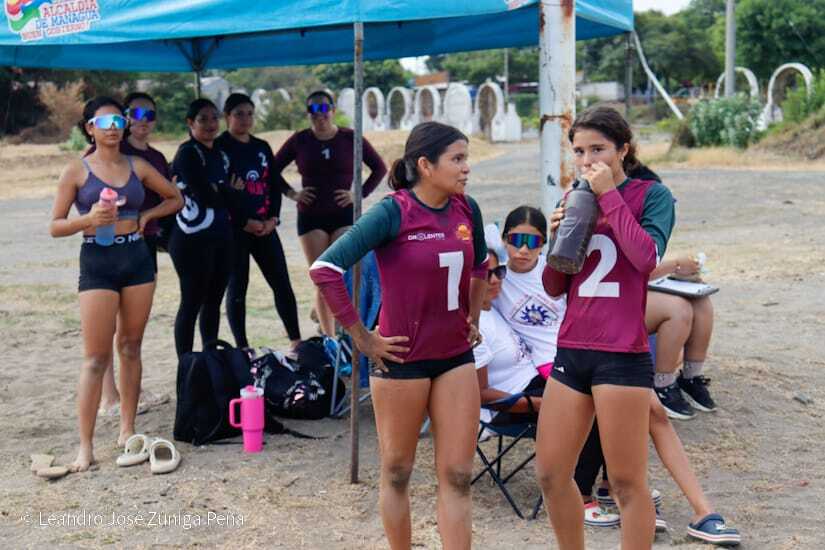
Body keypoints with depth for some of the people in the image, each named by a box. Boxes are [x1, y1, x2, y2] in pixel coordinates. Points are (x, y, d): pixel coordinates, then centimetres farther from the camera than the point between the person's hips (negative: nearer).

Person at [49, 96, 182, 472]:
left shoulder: (138, 166, 8)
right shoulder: (76, 170, -1)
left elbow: (175, 198, 19)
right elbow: (55, 226, -2)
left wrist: (145, 217, 4)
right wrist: (89, 219, -19)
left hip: (137, 258, 4)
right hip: (97, 261, -4)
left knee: (130, 348, 9)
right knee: (96, 357, -6)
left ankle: (127, 430, 19)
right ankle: (86, 445, -2)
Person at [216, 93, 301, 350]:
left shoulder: (262, 147, 14)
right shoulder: (219, 148, -4)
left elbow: (274, 185, 14)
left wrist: (273, 218, -1)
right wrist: (245, 222, -13)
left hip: (265, 227, 5)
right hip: (234, 228, -5)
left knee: (282, 283, 4)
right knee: (237, 288, 1)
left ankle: (296, 340, 12)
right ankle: (242, 348, 9)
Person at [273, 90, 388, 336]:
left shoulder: (350, 138, 1)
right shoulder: (299, 140, 3)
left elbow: (380, 168, 8)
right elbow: (273, 169, 13)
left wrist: (360, 193, -1)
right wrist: (292, 193, 3)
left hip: (344, 215, -1)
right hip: (311, 217, 1)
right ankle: (329, 340, 9)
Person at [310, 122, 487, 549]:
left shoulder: (467, 210, 1)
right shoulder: (393, 213, -16)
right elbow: (324, 269, -20)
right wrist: (361, 337, -16)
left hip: (455, 357, 5)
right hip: (402, 359, -5)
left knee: (457, 477, 4)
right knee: (397, 472, 11)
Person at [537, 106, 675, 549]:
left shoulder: (651, 194, 0)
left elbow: (646, 258, -20)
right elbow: (554, 288, 13)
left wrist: (609, 195, -13)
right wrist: (558, 238, -4)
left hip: (622, 354, -6)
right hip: (572, 350, 6)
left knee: (627, 481, 1)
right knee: (551, 474, 10)